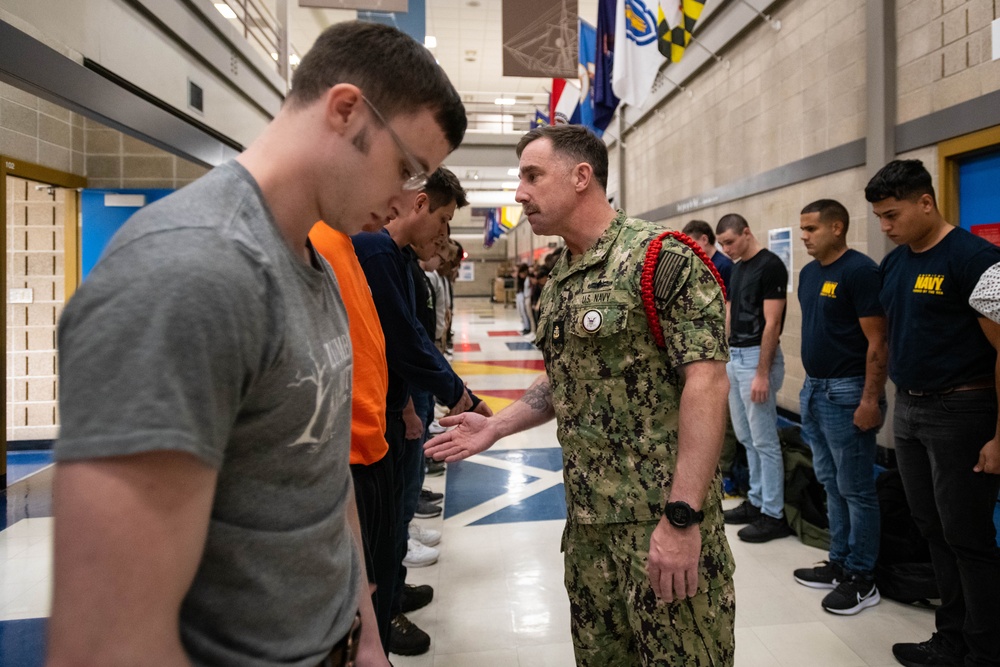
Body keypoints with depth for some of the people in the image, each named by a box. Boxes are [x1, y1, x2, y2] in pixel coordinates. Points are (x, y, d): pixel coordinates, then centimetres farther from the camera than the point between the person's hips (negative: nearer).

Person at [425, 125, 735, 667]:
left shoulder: (660, 258, -13)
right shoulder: (557, 283, 12)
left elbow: (705, 381, -19)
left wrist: (682, 517, -23)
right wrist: (496, 426, 11)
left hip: (663, 516, -7)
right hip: (587, 519, 8)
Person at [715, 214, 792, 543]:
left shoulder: (770, 266, -14)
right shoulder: (736, 269, 14)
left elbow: (772, 323, -18)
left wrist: (762, 373, -20)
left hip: (757, 357, -9)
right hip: (734, 357, 9)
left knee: (764, 441, -2)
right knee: (746, 438, 15)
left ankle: (774, 515, 8)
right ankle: (756, 501, 27)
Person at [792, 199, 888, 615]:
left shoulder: (859, 271, -13)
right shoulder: (808, 273, 12)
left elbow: (877, 341, -17)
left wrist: (871, 400, -20)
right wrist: (810, 385, 16)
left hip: (846, 392, -8)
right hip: (814, 389, 9)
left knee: (855, 488, 2)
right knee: (831, 483, 16)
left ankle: (861, 578, 14)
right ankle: (838, 563, 28)